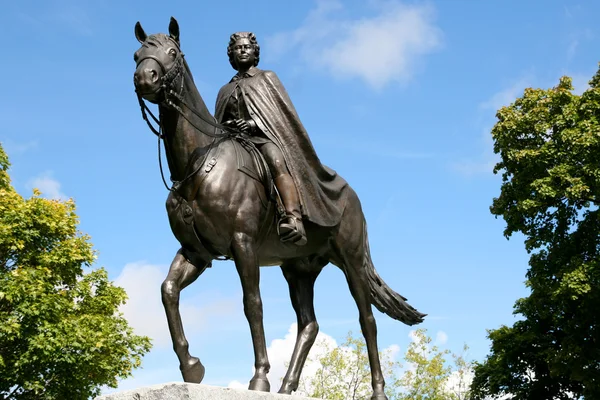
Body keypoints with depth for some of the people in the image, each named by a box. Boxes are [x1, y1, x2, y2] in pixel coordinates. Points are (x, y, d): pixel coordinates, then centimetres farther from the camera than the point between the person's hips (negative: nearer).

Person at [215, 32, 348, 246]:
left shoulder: (267, 78, 20)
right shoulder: (226, 90, 29)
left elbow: (283, 112, 6)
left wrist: (255, 123, -12)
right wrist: (228, 126, -5)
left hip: (266, 137, -4)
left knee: (277, 162, -38)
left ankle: (294, 221, -58)